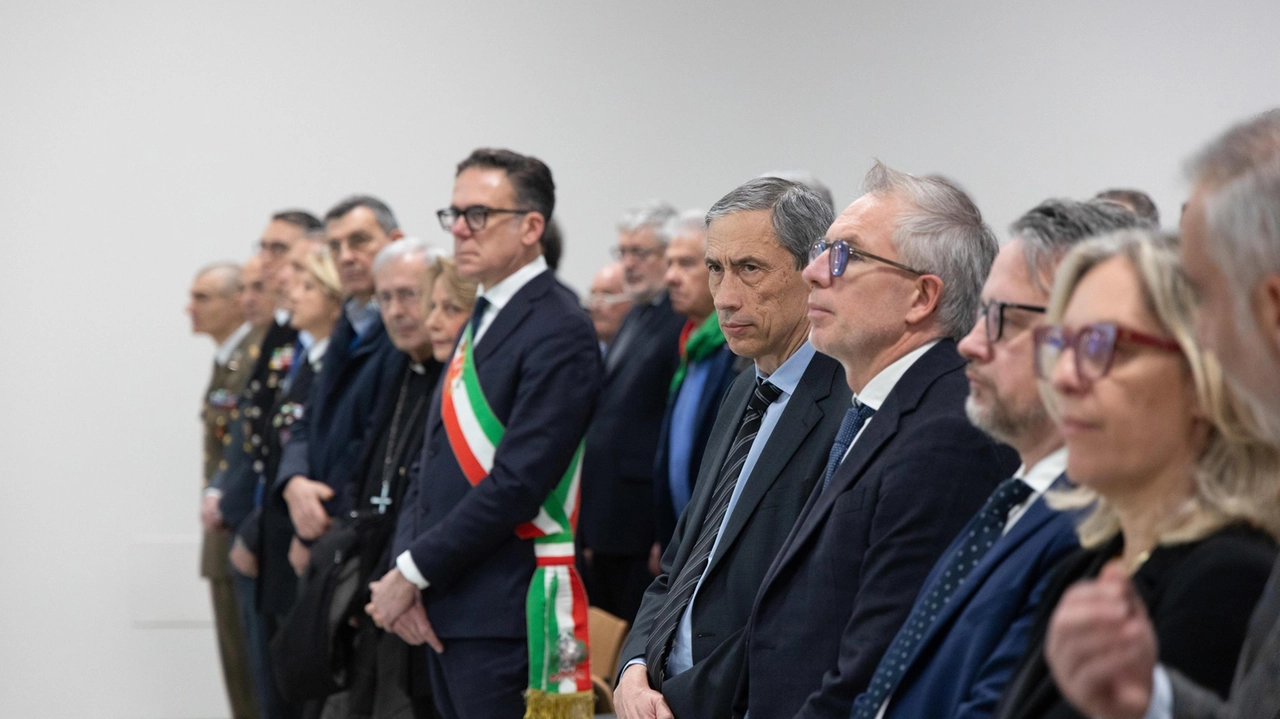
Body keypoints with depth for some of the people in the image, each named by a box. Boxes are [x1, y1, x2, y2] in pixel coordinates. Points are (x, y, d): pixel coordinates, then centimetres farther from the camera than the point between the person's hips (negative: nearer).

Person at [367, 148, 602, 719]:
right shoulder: (481, 322, 17)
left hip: (506, 618, -8)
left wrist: (414, 572, -14)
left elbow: (517, 483, -19)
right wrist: (402, 567, 0)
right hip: (441, 612, 9)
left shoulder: (558, 333, -12)